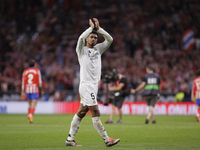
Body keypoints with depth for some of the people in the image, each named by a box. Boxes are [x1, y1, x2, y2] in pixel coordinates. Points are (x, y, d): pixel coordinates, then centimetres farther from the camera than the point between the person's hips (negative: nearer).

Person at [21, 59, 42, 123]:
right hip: (35, 90, -3)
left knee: (30, 104, 19)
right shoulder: (37, 71, -1)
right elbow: (39, 82, -3)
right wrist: (40, 89, 5)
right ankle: (31, 115, -28)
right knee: (34, 105, -6)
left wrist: (23, 92, 3)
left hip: (27, 89, 3)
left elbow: (23, 82, 2)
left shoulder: (25, 71, 4)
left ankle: (29, 115, 13)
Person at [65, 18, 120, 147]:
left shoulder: (98, 49, 18)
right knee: (96, 113, -10)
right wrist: (91, 27, -6)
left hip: (94, 85, 7)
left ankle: (70, 139, 13)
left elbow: (110, 39, 9)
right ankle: (107, 140, -12)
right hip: (86, 85, -7)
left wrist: (98, 28, 2)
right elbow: (81, 37, -18)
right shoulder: (82, 50, 2)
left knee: (81, 113, 9)